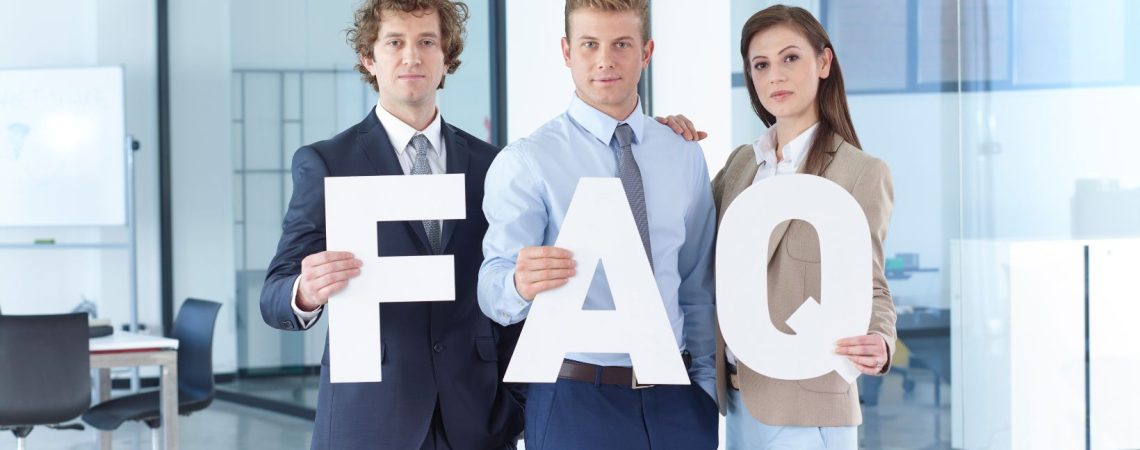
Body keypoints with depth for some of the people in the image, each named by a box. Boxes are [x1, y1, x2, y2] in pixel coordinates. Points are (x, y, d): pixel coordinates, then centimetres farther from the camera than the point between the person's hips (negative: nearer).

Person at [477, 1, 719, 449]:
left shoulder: (685, 156, 7)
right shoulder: (526, 161, -6)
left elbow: (697, 288, 12)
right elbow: (494, 289, -16)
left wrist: (705, 381, 6)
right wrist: (520, 284, -37)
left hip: (678, 398, 3)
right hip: (575, 397, -3)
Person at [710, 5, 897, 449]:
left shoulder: (862, 172, -7)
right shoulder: (742, 163, 10)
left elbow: (868, 286, -5)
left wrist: (879, 342, -27)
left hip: (807, 404, -6)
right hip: (738, 400, 6)